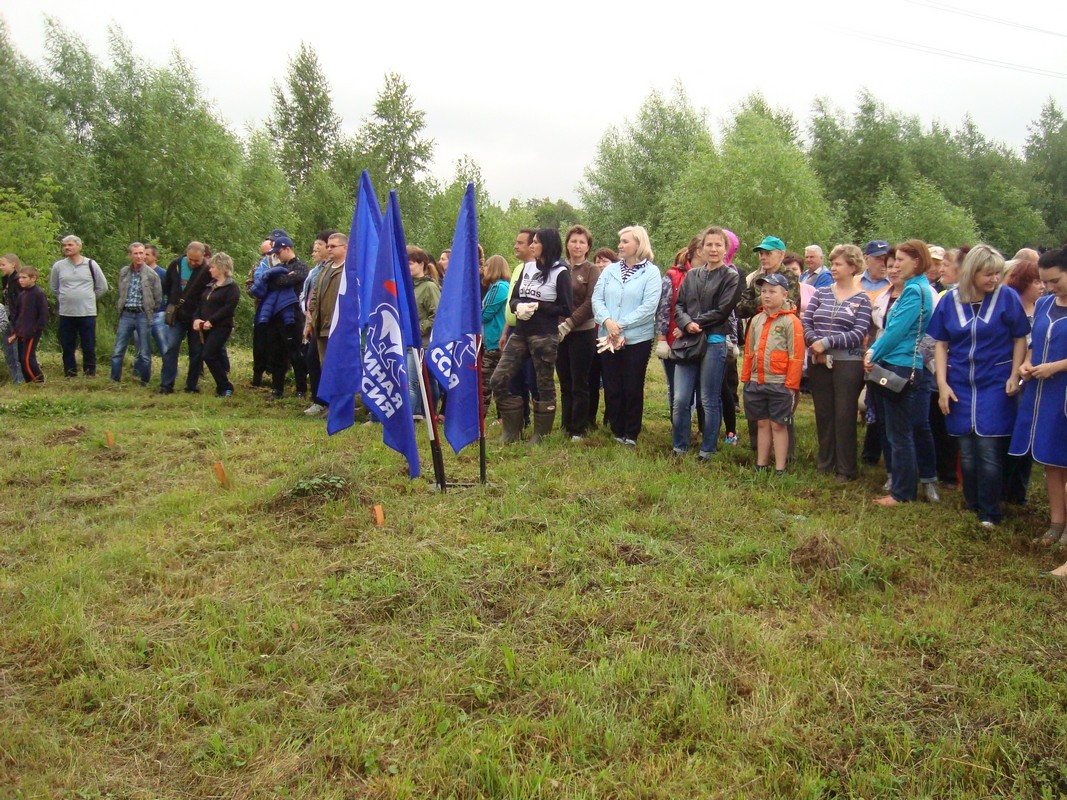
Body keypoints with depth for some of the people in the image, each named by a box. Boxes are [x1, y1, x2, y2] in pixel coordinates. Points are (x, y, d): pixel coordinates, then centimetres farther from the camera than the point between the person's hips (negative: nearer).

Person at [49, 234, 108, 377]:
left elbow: (102, 286, 8)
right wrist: (65, 299, 11)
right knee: (67, 347, 7)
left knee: (89, 347, 2)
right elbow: (54, 287, 18)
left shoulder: (91, 265, 0)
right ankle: (70, 375, 16)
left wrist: (89, 298, 9)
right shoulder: (58, 266, 3)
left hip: (88, 313, -2)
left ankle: (90, 374, 10)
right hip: (66, 313, 2)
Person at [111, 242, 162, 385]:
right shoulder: (123, 272, 8)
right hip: (126, 314, 3)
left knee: (144, 354, 3)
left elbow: (158, 298, 2)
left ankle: (144, 383, 14)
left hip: (143, 315, -3)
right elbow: (120, 294, 18)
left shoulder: (151, 274, -3)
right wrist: (121, 309, 12)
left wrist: (149, 311, 5)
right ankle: (114, 381, 10)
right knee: (117, 351, 2)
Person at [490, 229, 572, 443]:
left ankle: (541, 434, 18)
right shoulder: (527, 267, 13)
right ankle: (512, 431, 13)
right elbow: (513, 299, 14)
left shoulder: (560, 272, -5)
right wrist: (519, 306, -9)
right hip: (520, 333, 6)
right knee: (498, 381, 0)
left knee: (544, 385, 3)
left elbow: (566, 309, -8)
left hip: (545, 336, -6)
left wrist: (537, 306, -14)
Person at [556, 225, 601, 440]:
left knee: (579, 384, 3)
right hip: (559, 333, 4)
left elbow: (590, 302, -10)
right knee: (565, 383, 12)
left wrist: (568, 324, -16)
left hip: (582, 332, -4)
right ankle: (565, 424, 22)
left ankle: (578, 430, 11)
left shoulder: (592, 270, -2)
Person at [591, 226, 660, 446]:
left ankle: (631, 434, 17)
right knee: (611, 388, 8)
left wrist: (621, 326, -15)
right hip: (608, 339, 4)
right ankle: (617, 431, 22)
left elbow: (649, 306, -13)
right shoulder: (610, 270, 10)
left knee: (633, 388, 4)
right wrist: (607, 321, -16)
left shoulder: (651, 272, -3)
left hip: (637, 339, -4)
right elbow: (597, 298, 2)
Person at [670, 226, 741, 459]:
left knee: (710, 401, 4)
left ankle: (708, 450, 15)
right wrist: (687, 324, -11)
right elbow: (679, 305, 8)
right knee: (680, 400, 2)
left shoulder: (731, 278, 1)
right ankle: (679, 447, 16)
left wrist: (696, 323, -8)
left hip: (714, 342, -4)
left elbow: (722, 311, -7)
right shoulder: (691, 275, 14)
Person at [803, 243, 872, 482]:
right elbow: (806, 322, 2)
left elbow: (859, 334, -11)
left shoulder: (861, 299, -2)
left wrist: (827, 342, -19)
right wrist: (814, 342, -16)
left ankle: (846, 469, 13)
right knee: (823, 414, 11)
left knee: (844, 416, 2)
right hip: (819, 362, 4)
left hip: (848, 364, -4)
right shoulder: (821, 292, 9)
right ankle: (824, 463, 24)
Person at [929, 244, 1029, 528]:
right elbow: (940, 344, 5)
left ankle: (989, 513, 8)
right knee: (966, 452, 9)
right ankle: (971, 507, 23)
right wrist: (942, 383, -1)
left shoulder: (1007, 297, -5)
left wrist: (1014, 376, -8)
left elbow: (1020, 339, 1)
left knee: (989, 451, -5)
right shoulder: (950, 300, 1)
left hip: (995, 385, -2)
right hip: (960, 386, 3)